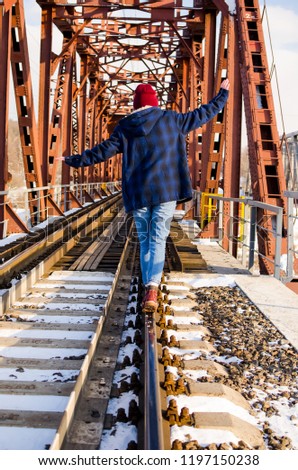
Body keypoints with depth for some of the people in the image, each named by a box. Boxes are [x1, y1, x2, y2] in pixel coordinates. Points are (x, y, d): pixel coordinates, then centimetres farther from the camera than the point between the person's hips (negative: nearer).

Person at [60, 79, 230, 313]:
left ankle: (148, 287, 13)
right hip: (166, 190, -1)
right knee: (158, 239, -5)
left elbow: (102, 151, 5)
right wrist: (222, 95, 27)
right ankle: (153, 287, -22)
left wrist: (74, 161, 16)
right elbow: (202, 114, 13)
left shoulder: (124, 128, 5)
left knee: (144, 240, 13)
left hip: (137, 193, 2)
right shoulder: (171, 119, 4)